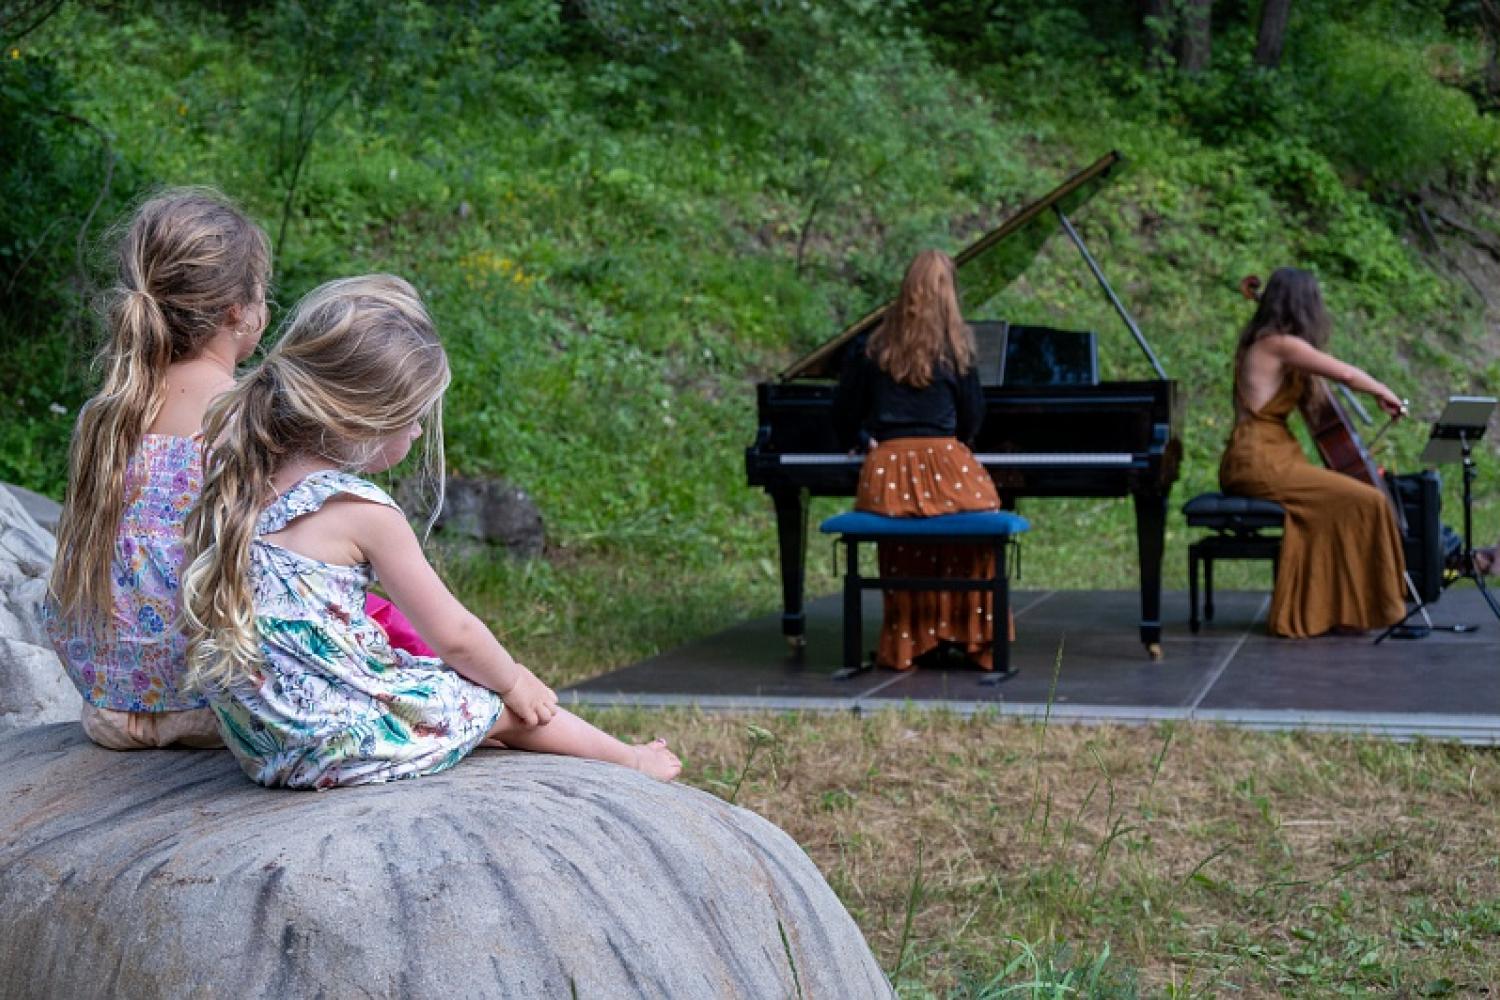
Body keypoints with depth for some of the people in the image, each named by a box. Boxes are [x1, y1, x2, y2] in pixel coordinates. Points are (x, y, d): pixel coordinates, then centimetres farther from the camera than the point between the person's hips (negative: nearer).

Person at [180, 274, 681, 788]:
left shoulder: (235, 484, 0)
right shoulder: (361, 511, -20)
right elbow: (452, 634, -11)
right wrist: (513, 680, 7)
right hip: (341, 746, -8)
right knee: (506, 707, 14)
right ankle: (631, 760, 35)